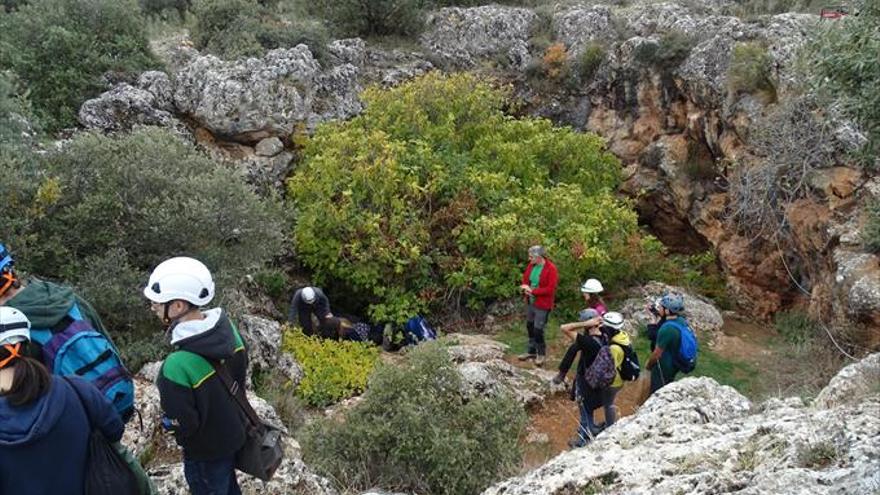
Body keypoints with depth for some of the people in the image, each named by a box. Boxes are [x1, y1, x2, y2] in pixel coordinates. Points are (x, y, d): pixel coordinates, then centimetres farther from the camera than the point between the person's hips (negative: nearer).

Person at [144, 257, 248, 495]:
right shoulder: (229, 330, -15)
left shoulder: (177, 366, -36)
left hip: (206, 453, -6)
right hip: (234, 434, 6)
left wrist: (167, 421, -5)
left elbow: (183, 424, -26)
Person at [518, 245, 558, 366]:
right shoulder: (531, 265, 1)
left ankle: (541, 354, 17)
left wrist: (533, 291, -22)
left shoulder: (551, 269, -20)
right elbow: (525, 279, 13)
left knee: (538, 330, -4)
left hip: (542, 305, -7)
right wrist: (525, 289, -9)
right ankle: (532, 351, 35)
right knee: (530, 327, 17)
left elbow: (550, 289, -22)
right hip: (531, 302, 7)